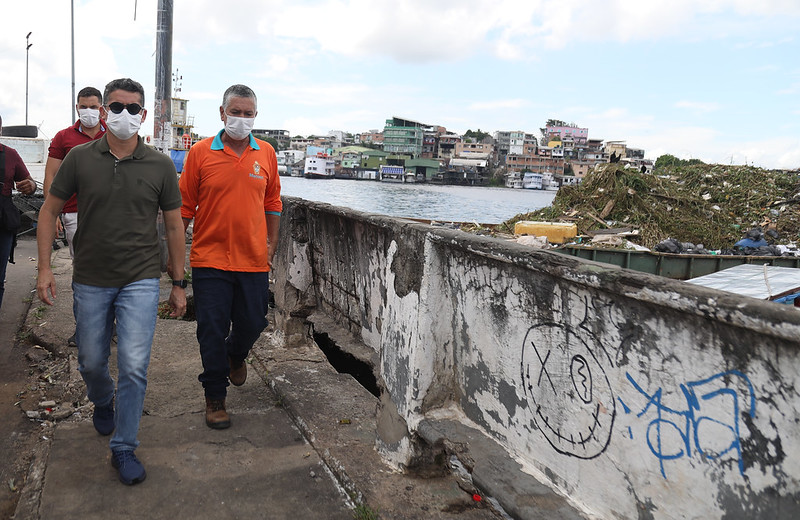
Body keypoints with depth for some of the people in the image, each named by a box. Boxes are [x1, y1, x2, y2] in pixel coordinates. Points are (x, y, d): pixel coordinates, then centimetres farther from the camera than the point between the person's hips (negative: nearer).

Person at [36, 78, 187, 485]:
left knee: (134, 366, -7)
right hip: (90, 281, 2)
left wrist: (179, 284, 3)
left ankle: (124, 448, 11)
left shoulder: (160, 166, -3)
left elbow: (173, 226, 3)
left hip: (140, 282, -1)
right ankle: (102, 402, 50)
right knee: (91, 362, 16)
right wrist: (44, 268, -2)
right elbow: (50, 210, 6)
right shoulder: (80, 158, -1)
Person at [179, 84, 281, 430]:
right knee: (212, 332, 4)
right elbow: (185, 206, 2)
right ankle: (215, 397, 22)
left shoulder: (266, 154, 5)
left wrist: (271, 244, 9)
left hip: (254, 260, 2)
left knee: (252, 324, 12)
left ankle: (236, 354, 48)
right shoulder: (200, 153, -2)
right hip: (209, 259, -2)